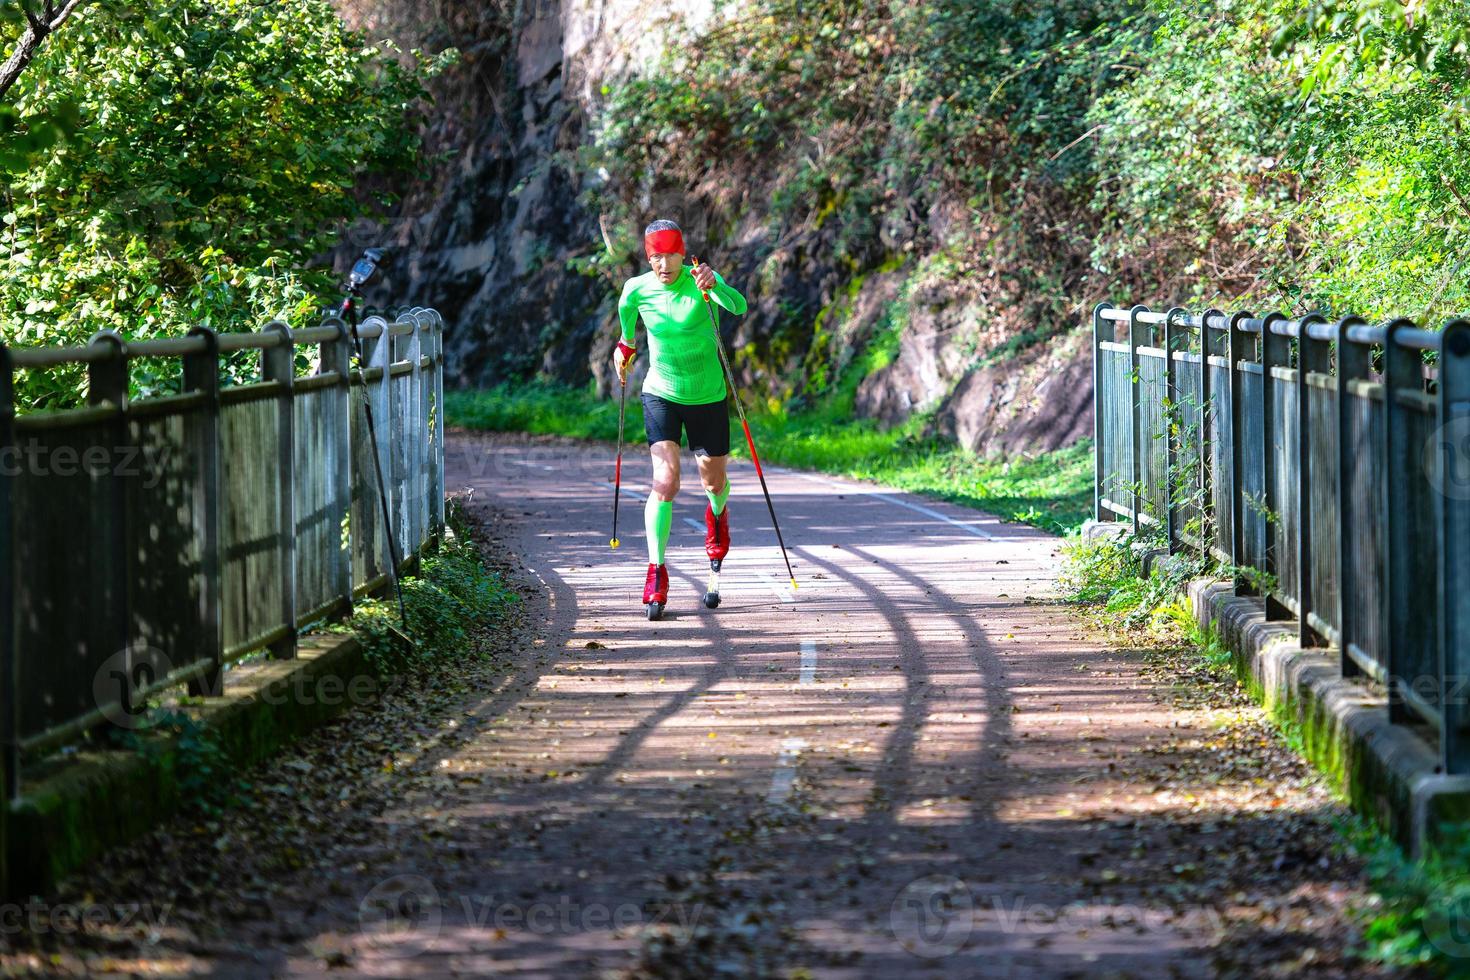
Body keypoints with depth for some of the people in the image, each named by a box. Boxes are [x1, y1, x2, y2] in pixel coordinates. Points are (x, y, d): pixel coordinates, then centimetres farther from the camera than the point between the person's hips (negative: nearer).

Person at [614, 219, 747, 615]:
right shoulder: (637, 290, -12)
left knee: (713, 482, 14)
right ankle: (656, 571, -14)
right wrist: (626, 345, 27)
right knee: (665, 480, -18)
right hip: (660, 395, 0)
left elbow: (738, 306, -40)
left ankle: (717, 515, 51)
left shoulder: (702, 280, -19)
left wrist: (714, 286, -59)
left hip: (707, 397, 0)